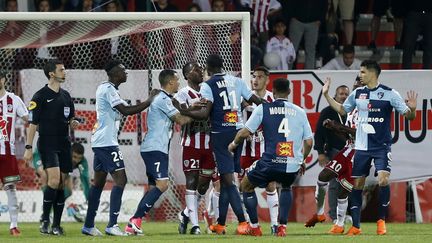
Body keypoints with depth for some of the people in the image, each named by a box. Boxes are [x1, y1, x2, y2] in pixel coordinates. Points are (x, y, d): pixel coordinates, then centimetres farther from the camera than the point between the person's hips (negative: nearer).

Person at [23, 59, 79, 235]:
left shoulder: (66, 96, 14)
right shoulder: (40, 96, -5)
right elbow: (32, 124, -6)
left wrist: (73, 123, 0)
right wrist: (28, 148, -11)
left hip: (64, 145, 6)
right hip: (47, 145, -6)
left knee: (62, 183, 4)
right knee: (54, 180, -20)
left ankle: (56, 225, 8)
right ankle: (45, 219, -7)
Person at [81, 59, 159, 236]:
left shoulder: (105, 88, 17)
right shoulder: (108, 89, -15)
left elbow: (123, 110, 20)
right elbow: (125, 110, -23)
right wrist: (149, 101, -15)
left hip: (100, 142, 11)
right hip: (107, 142, -11)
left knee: (99, 181, 13)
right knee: (120, 180, -13)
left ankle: (88, 225, 17)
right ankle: (112, 225, -18)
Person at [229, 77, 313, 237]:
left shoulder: (263, 109, 1)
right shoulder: (299, 112, 10)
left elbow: (245, 132, -3)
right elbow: (309, 142, 11)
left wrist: (233, 144, 19)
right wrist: (302, 160, 30)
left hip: (270, 162, -3)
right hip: (293, 166, 3)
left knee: (246, 185, 23)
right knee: (286, 188, 35)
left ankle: (254, 227, 20)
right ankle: (282, 227, 21)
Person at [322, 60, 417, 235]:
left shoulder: (389, 94, -7)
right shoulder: (357, 94, 7)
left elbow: (408, 115, -6)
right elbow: (341, 109, 23)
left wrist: (412, 109, -28)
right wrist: (326, 95, 19)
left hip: (382, 146, -5)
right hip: (362, 147, 5)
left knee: (383, 179, -20)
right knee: (357, 184, 4)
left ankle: (381, 221, -3)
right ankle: (355, 226, 13)